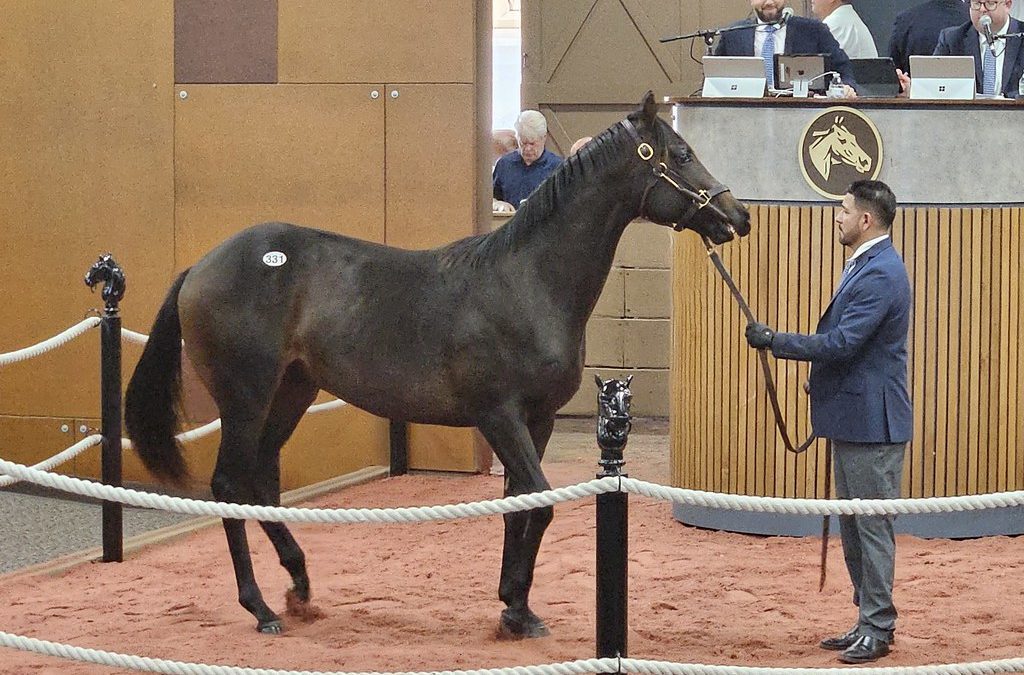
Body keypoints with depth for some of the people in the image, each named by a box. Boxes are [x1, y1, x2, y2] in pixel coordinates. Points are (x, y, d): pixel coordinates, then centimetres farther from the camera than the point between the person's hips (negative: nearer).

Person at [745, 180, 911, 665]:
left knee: (873, 525, -4)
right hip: (851, 419, 11)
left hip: (872, 424, -11)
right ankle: (868, 621, 22)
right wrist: (821, 389, 19)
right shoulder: (864, 266, 14)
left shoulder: (880, 274, -19)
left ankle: (877, 629, 1)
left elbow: (842, 343, -24)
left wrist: (774, 342, -19)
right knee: (853, 525, 15)